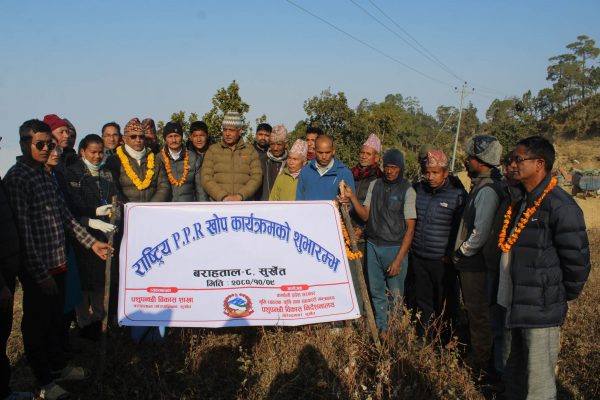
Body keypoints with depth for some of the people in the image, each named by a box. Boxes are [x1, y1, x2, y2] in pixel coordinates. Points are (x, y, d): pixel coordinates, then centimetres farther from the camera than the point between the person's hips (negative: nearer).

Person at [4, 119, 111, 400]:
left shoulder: (44, 174, 11)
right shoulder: (17, 177, -15)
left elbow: (64, 215, 17)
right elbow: (23, 230, -19)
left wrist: (91, 242, 13)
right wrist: (40, 273, -20)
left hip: (57, 262, 8)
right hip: (37, 269, -8)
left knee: (55, 318, 21)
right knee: (36, 323, 9)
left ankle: (57, 366, 38)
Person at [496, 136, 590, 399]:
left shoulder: (560, 207, -18)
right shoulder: (520, 202, 10)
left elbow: (577, 260, -15)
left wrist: (563, 296, -2)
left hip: (541, 311, -9)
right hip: (514, 306, 9)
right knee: (512, 374, 22)